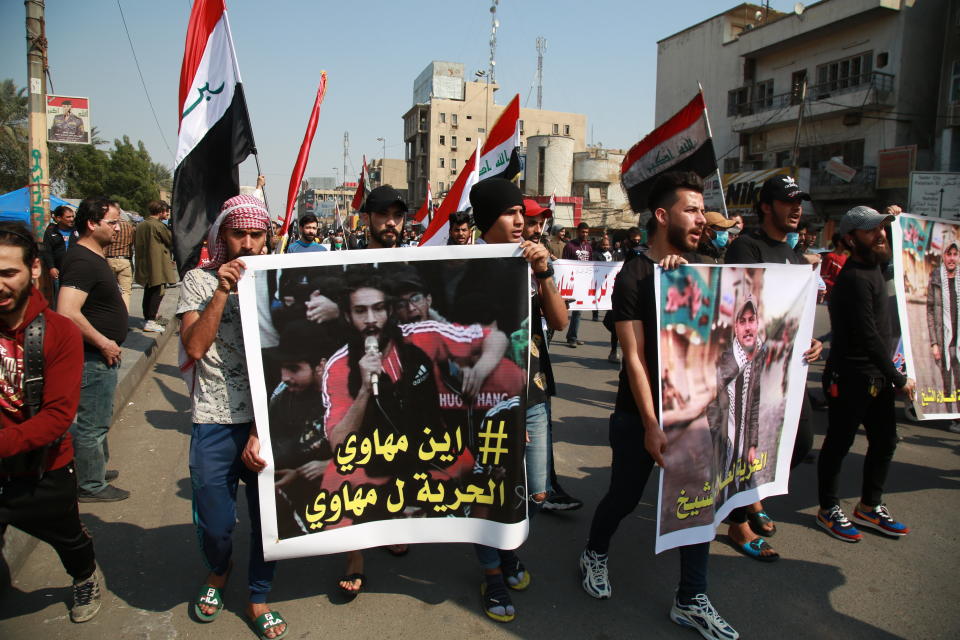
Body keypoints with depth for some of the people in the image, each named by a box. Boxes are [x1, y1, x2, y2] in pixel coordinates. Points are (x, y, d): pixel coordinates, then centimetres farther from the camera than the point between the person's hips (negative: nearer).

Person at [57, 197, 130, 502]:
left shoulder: (95, 256, 12)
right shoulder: (83, 261, -21)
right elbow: (67, 312, -31)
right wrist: (103, 343, -22)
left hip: (102, 354, 11)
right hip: (93, 357, -11)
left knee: (99, 419, 23)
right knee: (92, 423, 2)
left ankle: (96, 470, 39)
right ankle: (91, 486, 14)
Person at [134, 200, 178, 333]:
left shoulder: (140, 225, 10)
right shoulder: (159, 226, -15)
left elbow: (135, 243, 17)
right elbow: (172, 240, -8)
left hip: (144, 266, 8)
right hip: (158, 266, -8)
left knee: (148, 292, 16)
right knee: (157, 293, -4)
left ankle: (147, 318, 22)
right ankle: (150, 321, -5)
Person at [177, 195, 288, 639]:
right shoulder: (199, 280, 2)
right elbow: (194, 348, -9)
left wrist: (263, 431, -6)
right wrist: (222, 291, -15)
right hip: (214, 423, -1)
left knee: (269, 517, 8)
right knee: (214, 524, 7)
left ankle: (258, 599, 32)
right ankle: (218, 572, 42)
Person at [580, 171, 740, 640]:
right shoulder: (634, 276, -12)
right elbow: (634, 356, -16)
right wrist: (651, 425, -20)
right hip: (641, 415, -5)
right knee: (625, 496, 11)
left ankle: (692, 600, 22)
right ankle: (594, 554, 39)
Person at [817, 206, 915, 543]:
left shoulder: (872, 267, 8)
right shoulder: (854, 279, -21)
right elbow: (868, 338, -21)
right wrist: (899, 379, -14)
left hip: (876, 375, 10)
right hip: (850, 377, -10)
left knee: (885, 441, 16)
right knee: (839, 443, 4)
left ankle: (870, 507, 32)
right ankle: (829, 509, 19)